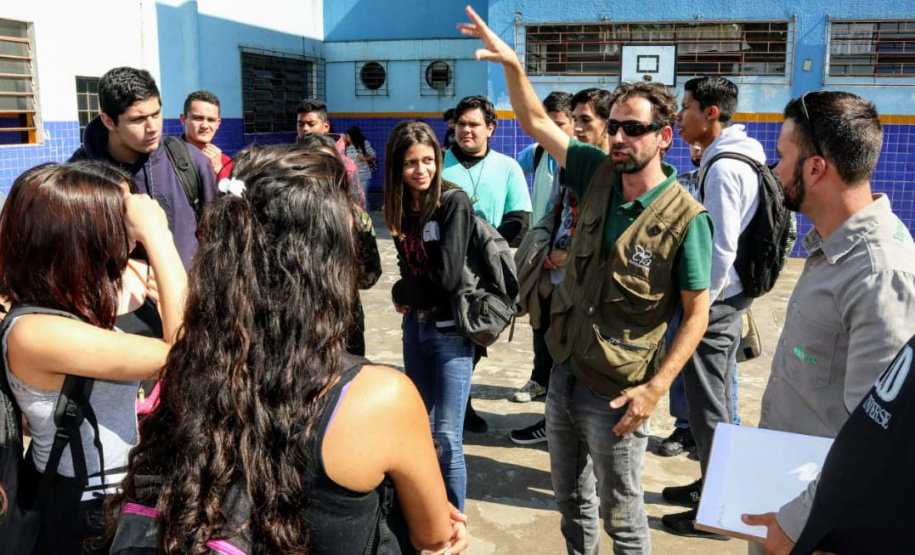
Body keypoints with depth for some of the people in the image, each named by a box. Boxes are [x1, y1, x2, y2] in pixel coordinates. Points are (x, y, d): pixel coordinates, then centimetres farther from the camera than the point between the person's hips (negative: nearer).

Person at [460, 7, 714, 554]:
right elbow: (536, 123, 4)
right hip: (565, 375, 6)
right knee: (572, 499, 23)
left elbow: (697, 314, -14)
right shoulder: (599, 175, -1)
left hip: (615, 395, -6)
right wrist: (512, 64, -9)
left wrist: (654, 389, -20)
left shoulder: (685, 217, -17)